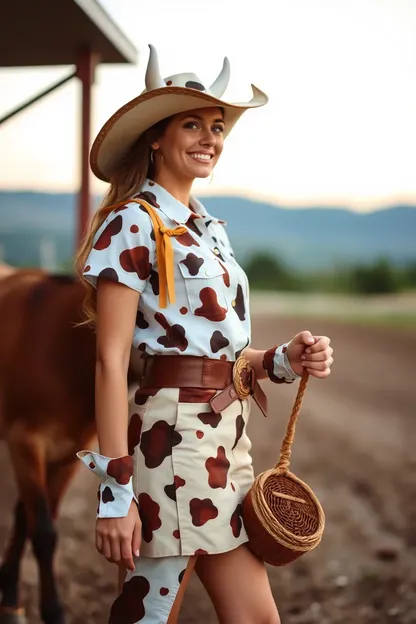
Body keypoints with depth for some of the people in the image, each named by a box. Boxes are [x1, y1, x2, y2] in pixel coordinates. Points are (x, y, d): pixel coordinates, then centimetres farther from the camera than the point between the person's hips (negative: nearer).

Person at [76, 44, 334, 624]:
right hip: (173, 438, -8)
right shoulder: (132, 223, -8)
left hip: (228, 434, 8)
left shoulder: (210, 229, 16)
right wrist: (116, 489, -19)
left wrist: (284, 360, 2)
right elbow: (111, 362, -14)